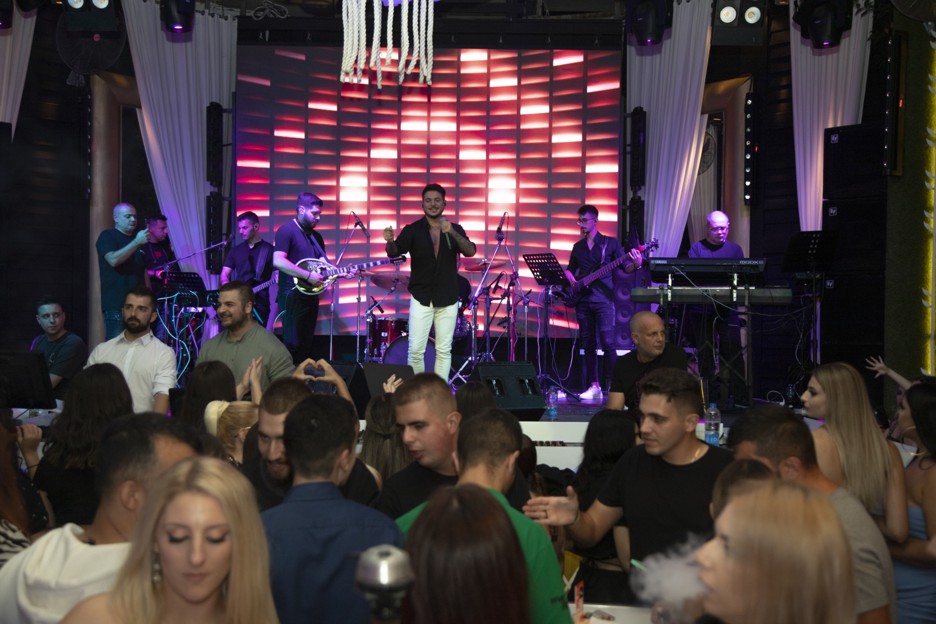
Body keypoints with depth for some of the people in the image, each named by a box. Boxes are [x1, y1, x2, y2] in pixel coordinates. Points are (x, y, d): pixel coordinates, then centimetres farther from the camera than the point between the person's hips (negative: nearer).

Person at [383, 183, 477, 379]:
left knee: (444, 350, 4)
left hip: (448, 299, 1)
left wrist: (452, 233, -29)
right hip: (421, 298, -1)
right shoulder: (412, 230, -1)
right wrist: (390, 242, -39)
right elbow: (394, 252, -15)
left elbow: (470, 251, -12)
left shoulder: (455, 229, 4)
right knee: (416, 350, -4)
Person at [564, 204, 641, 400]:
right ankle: (594, 387, 11)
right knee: (588, 345, 6)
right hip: (583, 301, 5)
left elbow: (625, 268, -1)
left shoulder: (610, 243, 3)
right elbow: (570, 269, 26)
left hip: (603, 299, -5)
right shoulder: (578, 247, 16)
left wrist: (635, 265, -23)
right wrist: (570, 278, 3)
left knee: (608, 342, -13)